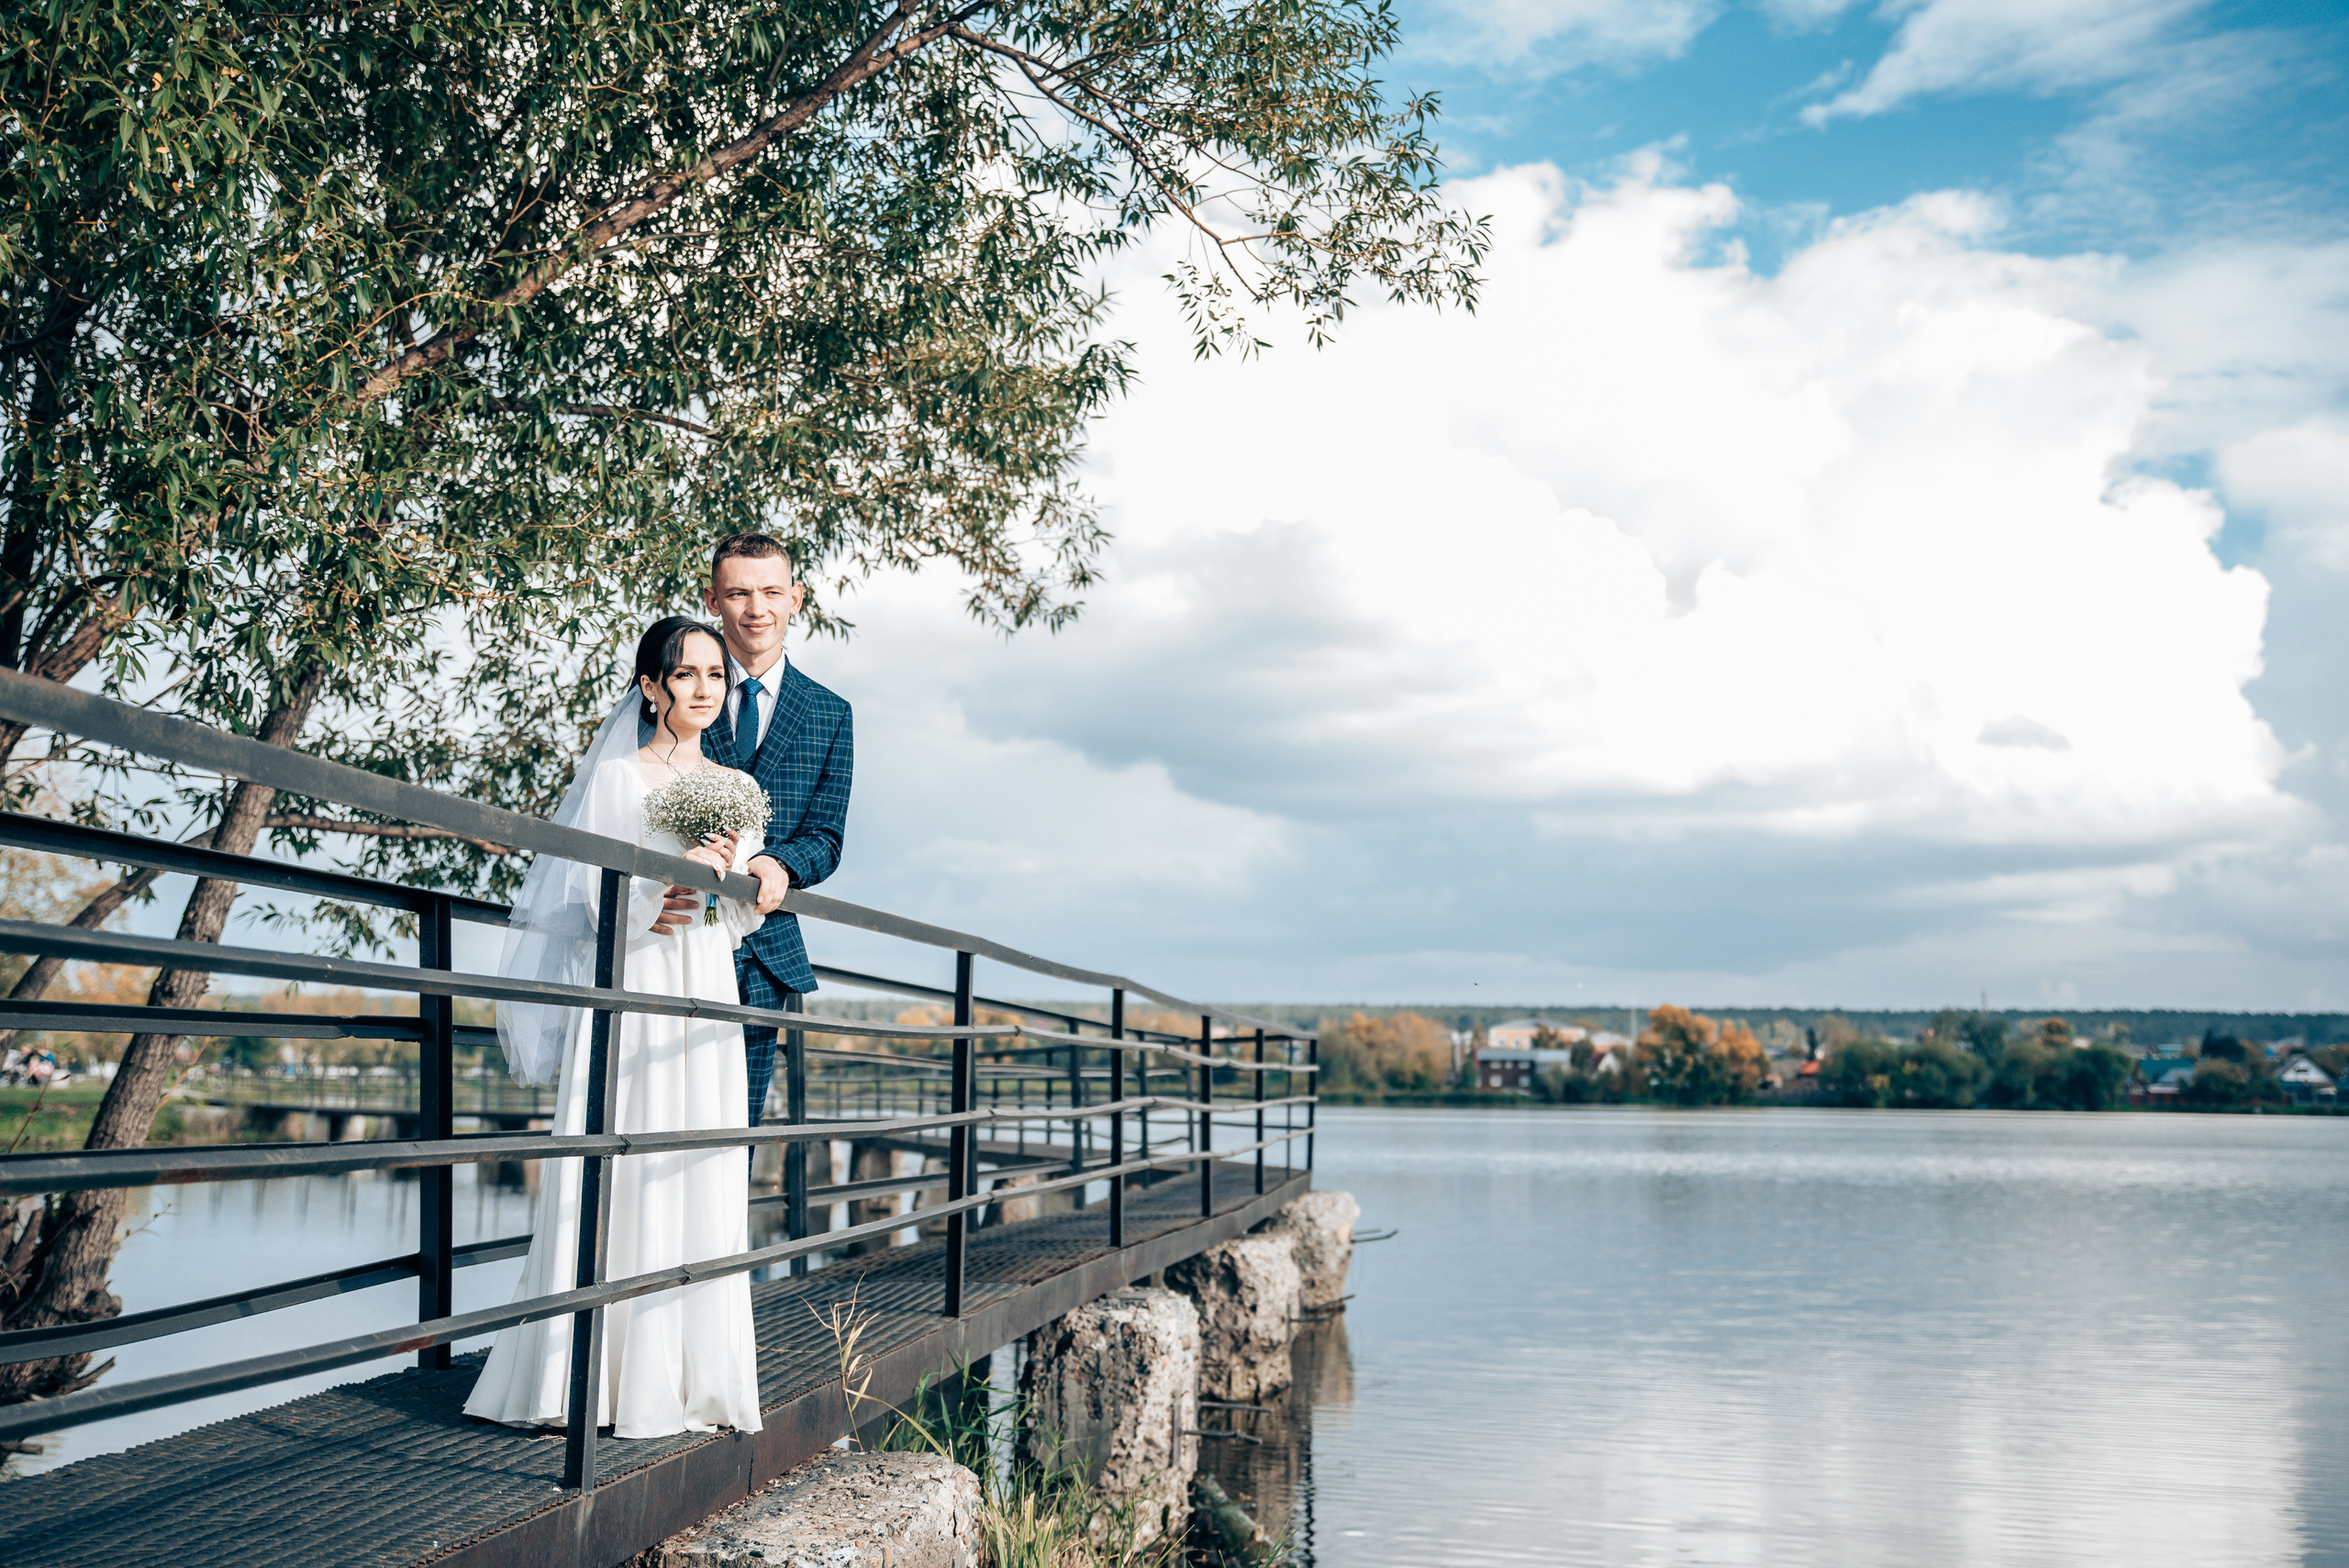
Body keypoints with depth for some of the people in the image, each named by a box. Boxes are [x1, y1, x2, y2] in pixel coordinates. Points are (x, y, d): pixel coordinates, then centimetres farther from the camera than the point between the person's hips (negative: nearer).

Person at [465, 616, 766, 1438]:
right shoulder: (617, 776, 0)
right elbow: (594, 893, -5)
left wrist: (732, 869, -4)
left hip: (705, 997, 5)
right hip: (630, 994, -5)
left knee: (701, 1183, 2)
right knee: (620, 1174, -8)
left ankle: (688, 1376, 7)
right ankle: (603, 1377, -4)